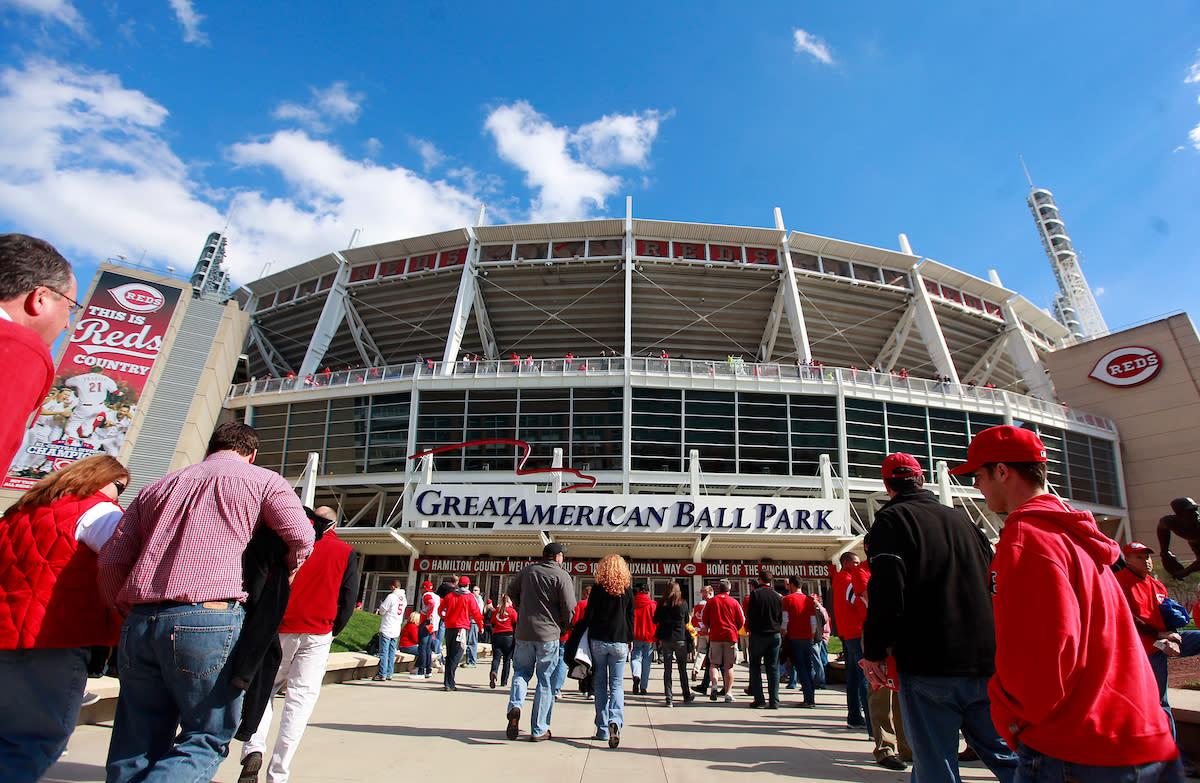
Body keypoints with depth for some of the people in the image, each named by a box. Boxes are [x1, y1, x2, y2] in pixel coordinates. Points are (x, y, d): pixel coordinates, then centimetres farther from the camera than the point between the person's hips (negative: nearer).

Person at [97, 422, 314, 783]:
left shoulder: (159, 486, 21)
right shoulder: (263, 480, 7)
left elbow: (111, 560, 18)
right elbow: (301, 537, -3)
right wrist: (287, 569, 16)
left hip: (140, 624, 5)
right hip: (209, 621, -5)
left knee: (136, 750, 14)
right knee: (207, 739, 6)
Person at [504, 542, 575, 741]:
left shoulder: (527, 570, 5)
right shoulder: (561, 575, -8)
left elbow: (511, 591, 17)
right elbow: (569, 607, -10)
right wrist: (564, 626, 8)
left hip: (523, 632, 3)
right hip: (549, 634, -3)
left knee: (521, 672, 18)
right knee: (546, 681, 6)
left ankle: (515, 705, -8)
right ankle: (539, 729, 10)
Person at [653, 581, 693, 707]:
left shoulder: (661, 604, -3)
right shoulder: (683, 604, -5)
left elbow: (655, 620, 3)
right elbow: (686, 621, 8)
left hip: (665, 639, 1)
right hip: (680, 639, -1)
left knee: (667, 669, 5)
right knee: (682, 669, 11)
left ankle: (669, 698, 3)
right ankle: (686, 696, 23)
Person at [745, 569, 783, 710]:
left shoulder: (755, 593, -7)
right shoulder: (777, 596, 3)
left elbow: (750, 616, -6)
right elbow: (781, 617, 9)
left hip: (758, 634, -3)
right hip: (774, 635, 3)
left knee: (755, 667, 6)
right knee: (773, 668, 7)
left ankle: (759, 700, 1)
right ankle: (774, 701, 6)